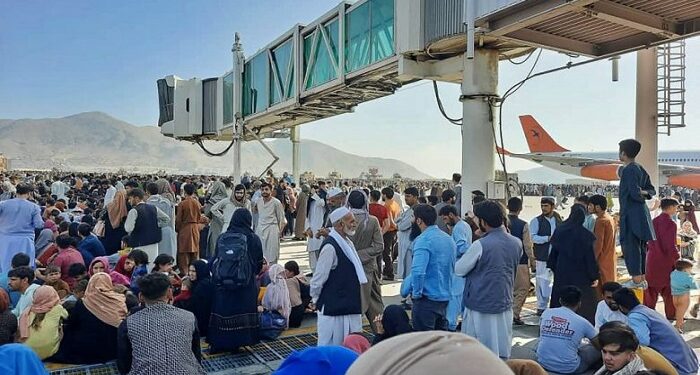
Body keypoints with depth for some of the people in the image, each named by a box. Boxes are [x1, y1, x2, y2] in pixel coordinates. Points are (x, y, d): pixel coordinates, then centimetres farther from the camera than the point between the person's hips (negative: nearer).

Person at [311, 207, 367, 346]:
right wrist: (316, 300, -4)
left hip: (349, 307, 9)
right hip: (332, 308, -9)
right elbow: (318, 279, -17)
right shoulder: (330, 247, -21)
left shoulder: (347, 243, 8)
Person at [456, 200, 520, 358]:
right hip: (505, 304, 6)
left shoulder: (480, 245, -19)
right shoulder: (517, 243, 0)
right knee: (501, 353, 14)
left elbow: (459, 270, -9)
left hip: (480, 305, -5)